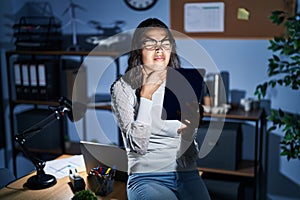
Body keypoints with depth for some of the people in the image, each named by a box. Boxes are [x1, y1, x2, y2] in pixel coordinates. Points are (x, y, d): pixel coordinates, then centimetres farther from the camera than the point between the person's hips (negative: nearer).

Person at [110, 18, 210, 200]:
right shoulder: (123, 87, -1)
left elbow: (182, 151, 1)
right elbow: (138, 146, -11)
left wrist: (189, 128, -21)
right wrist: (146, 94, -14)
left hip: (186, 173, 4)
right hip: (146, 177, -3)